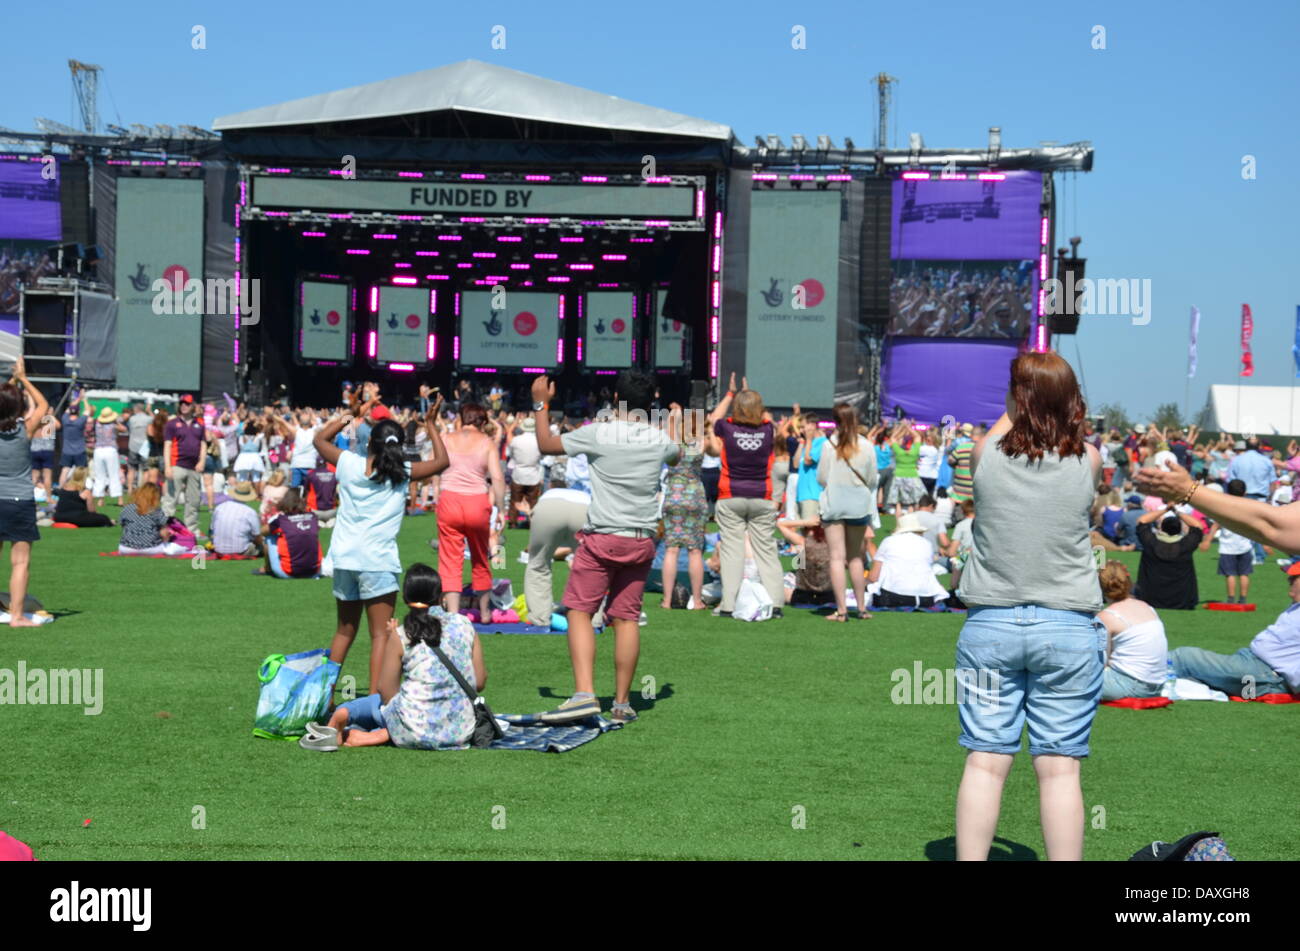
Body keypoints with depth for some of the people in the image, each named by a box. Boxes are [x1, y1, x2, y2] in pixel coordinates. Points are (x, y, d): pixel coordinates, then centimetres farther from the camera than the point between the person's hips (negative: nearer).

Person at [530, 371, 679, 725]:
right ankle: (622, 703, 11)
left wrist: (540, 404, 18)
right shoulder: (660, 439, 5)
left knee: (579, 610, 0)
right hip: (642, 541, 4)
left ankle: (584, 693, -16)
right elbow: (677, 457, 30)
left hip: (602, 539, -4)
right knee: (627, 617, 8)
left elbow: (546, 444, 4)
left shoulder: (598, 434, -9)